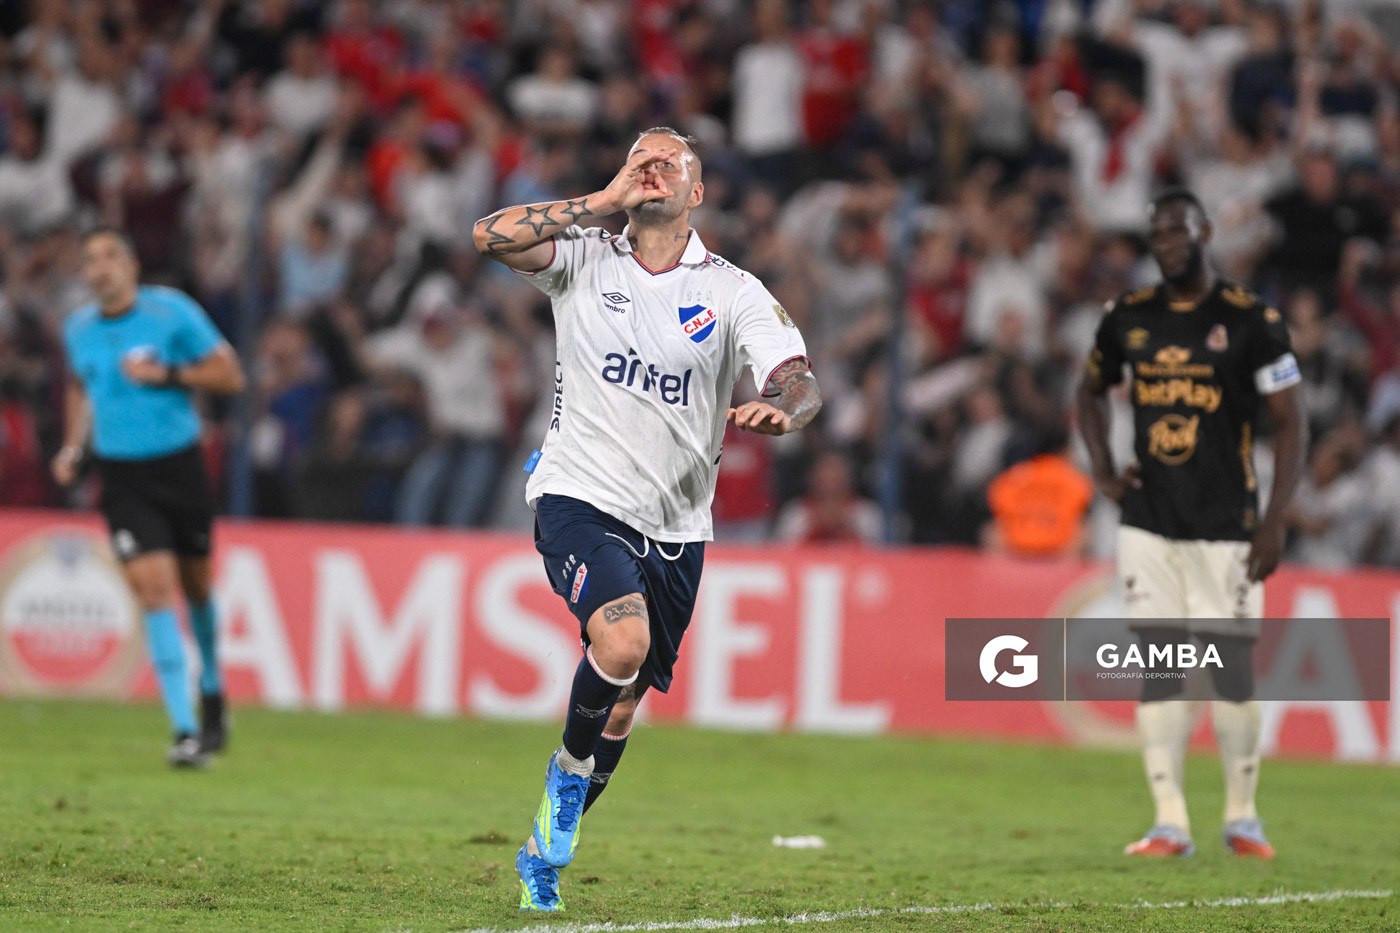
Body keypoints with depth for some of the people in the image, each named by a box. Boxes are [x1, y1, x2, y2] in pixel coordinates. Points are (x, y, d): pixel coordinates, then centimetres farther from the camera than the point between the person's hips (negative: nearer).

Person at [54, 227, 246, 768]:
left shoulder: (172, 311, -7)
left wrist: (166, 374, -17)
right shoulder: (77, 329, 4)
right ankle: (185, 730, -15)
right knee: (154, 590, -13)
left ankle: (212, 691, 42)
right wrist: (73, 447, 10)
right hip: (121, 476, 1)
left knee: (195, 585, 12)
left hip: (179, 466, -1)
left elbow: (229, 376, -5)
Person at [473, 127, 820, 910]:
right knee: (622, 640, -30)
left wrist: (781, 410, -34)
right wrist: (609, 199, -12)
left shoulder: (735, 292, 1)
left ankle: (545, 849, 30)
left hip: (674, 529, 3)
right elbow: (492, 235, -14)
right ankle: (570, 769, -2)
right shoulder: (585, 260, 2)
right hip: (579, 499, -2)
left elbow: (801, 382, -10)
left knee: (624, 704, 9)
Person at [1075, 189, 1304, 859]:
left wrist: (1275, 522, -10)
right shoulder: (1129, 318, 6)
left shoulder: (1250, 321, -6)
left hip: (1224, 525, -3)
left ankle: (1242, 817, 14)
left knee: (1232, 667, -1)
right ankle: (1170, 823, 1)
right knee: (1158, 667, 0)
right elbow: (1091, 390, 24)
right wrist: (1102, 469, 8)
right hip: (1148, 521, 3)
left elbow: (1289, 422, -4)